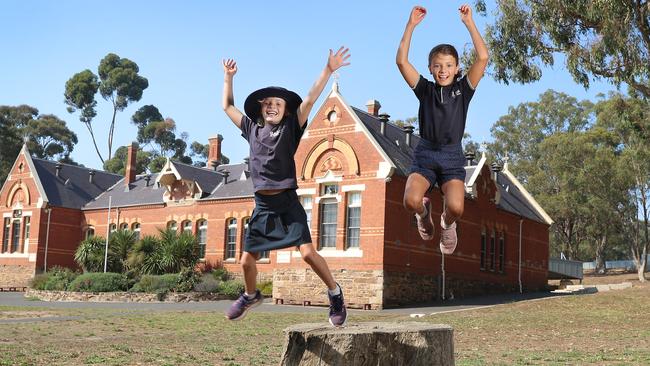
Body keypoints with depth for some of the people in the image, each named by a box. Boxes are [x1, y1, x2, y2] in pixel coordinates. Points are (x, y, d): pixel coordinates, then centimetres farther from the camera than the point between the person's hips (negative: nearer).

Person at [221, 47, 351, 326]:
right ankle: (250, 296, 36)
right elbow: (227, 106, 23)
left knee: (308, 253, -16)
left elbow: (310, 99, -8)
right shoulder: (252, 129, 12)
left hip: (288, 202, -4)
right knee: (247, 260, 7)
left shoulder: (290, 128, 2)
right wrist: (228, 76, 22)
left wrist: (329, 70, -16)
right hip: (262, 205, 4)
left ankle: (335, 293, 7)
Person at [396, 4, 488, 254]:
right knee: (411, 201, -26)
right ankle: (424, 213, 14)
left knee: (456, 207, -25)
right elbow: (401, 61, -6)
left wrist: (469, 23, -10)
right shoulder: (425, 90, 6)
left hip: (452, 156, 0)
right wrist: (411, 25, -10)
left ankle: (447, 224, 15)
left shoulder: (463, 89, 5)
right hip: (425, 154, 1)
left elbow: (483, 58, -8)